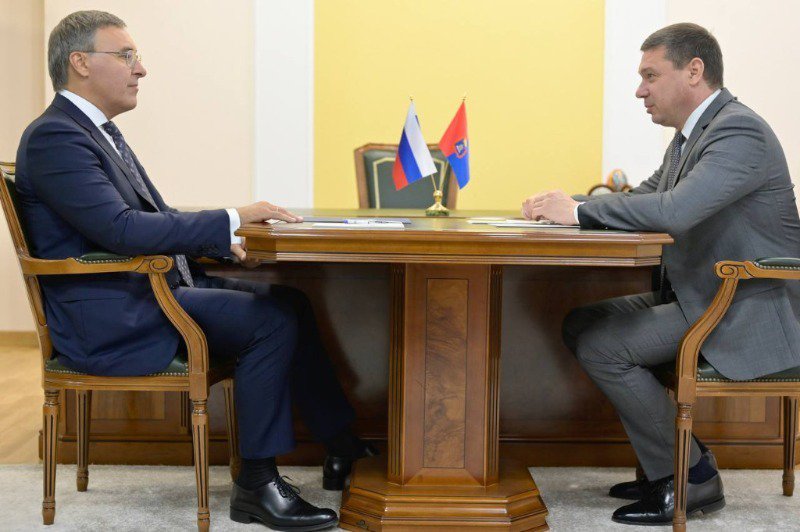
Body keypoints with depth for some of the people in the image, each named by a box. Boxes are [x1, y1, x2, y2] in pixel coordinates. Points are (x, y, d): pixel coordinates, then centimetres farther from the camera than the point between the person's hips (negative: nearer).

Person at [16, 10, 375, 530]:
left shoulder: (99, 132, 18)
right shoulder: (54, 137, -14)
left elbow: (152, 217, 21)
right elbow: (121, 229, -25)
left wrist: (226, 242, 3)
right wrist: (231, 219, -23)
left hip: (154, 289, 10)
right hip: (110, 318, -10)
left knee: (290, 301, 1)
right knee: (272, 319, -21)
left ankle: (343, 448, 6)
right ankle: (258, 482, -11)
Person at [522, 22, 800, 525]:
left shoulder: (739, 131, -19)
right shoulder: (693, 134, 12)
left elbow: (676, 210, -33)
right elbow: (644, 197, 17)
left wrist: (580, 210, -22)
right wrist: (565, 206, 0)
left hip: (747, 314, -10)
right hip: (698, 296, 10)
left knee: (601, 346, -16)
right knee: (582, 324, 6)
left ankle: (690, 478, -1)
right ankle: (668, 457, 12)